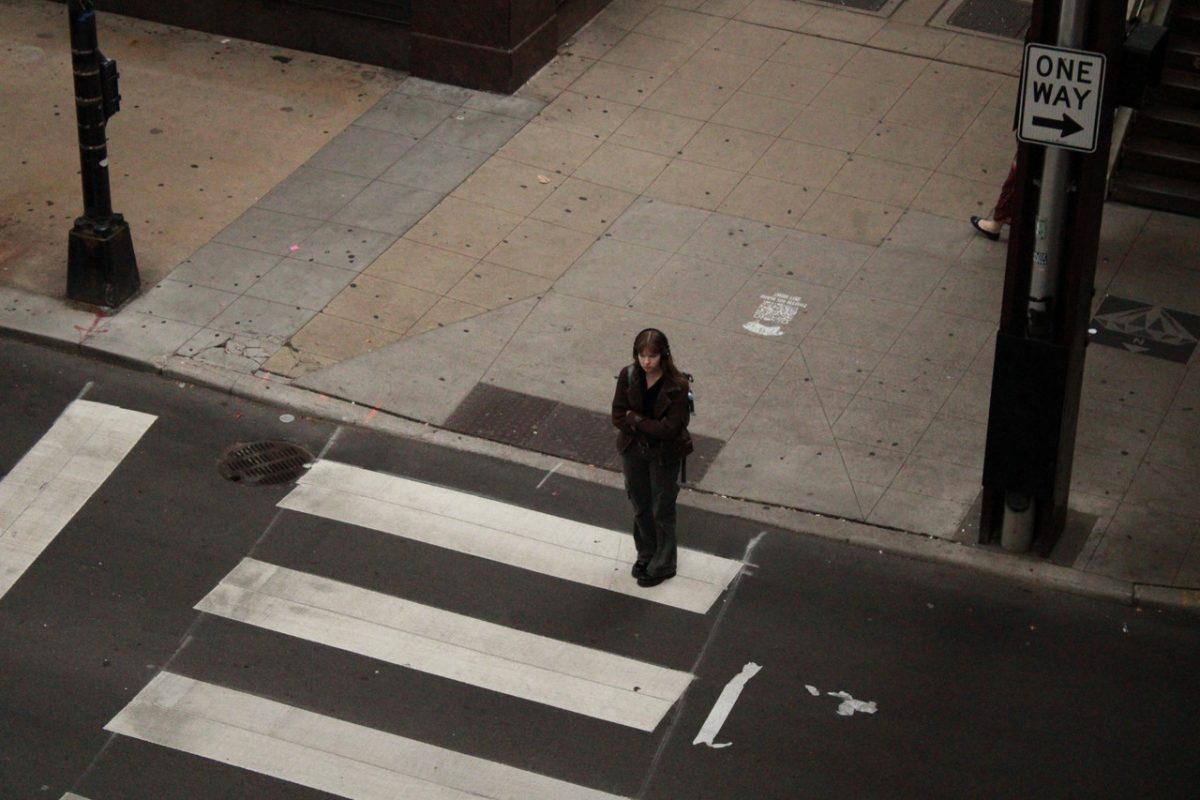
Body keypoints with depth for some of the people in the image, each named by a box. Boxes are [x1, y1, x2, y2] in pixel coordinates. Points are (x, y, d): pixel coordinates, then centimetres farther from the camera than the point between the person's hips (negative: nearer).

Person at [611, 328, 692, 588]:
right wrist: (650, 427, -19)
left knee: (662, 510, 11)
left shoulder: (677, 386, -24)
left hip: (664, 455, -4)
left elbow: (670, 428, -24)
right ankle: (646, 554, 42)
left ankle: (663, 565, 28)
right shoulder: (628, 376, -12)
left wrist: (635, 419, -18)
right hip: (633, 451, 4)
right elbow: (618, 417, -9)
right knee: (640, 506, 21)